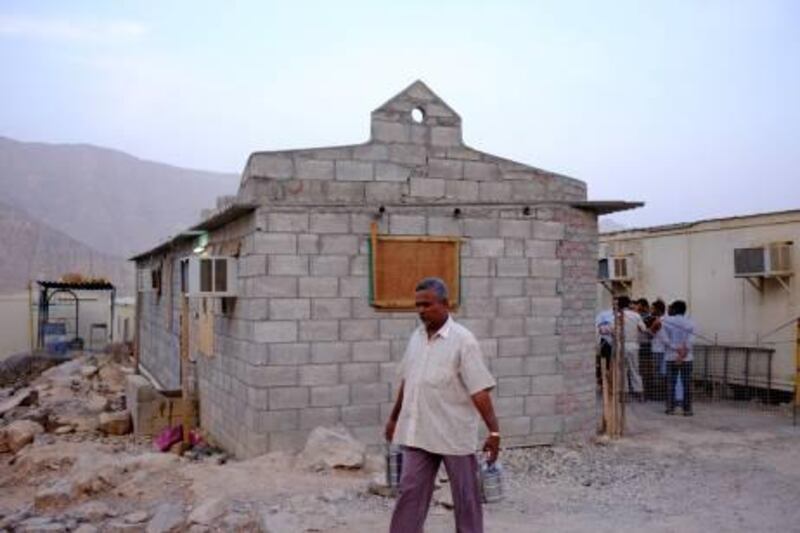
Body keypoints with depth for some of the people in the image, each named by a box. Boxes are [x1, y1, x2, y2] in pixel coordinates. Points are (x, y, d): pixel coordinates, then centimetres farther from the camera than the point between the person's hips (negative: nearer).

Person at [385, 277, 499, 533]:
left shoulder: (463, 340, -13)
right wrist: (394, 417, 21)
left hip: (454, 435, -5)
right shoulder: (416, 337, 6)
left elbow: (479, 390, -16)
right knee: (411, 491, 7)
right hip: (418, 433, 5)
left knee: (465, 495, 9)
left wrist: (494, 431, -20)